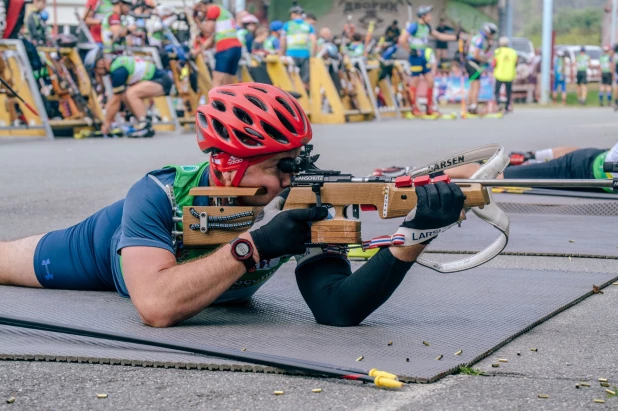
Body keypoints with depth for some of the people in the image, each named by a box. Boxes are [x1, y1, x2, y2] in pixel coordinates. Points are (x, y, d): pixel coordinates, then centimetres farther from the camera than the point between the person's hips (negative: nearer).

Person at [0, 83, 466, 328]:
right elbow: (156, 308, -58)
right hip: (112, 244, -2)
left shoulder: (301, 205, -39)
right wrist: (255, 244, -59)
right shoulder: (159, 196, -46)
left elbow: (337, 309, -48)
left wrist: (416, 233, -63)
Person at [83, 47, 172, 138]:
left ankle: (145, 126, -22)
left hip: (161, 80, -10)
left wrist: (107, 123, -5)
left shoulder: (118, 71, -19)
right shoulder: (118, 62, 9)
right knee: (125, 96, 5)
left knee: (131, 93, -26)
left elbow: (116, 100, -13)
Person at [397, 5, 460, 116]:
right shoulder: (413, 26, -15)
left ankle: (429, 108, 13)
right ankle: (414, 108, 12)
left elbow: (440, 36, 18)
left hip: (424, 57, 8)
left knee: (430, 81, 5)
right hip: (416, 57, -8)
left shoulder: (427, 27, 9)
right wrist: (412, 50, -14)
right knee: (415, 82, 0)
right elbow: (402, 41, -20)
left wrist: (456, 37, 13)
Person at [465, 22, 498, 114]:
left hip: (470, 63, 11)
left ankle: (469, 107, 20)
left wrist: (489, 45, 7)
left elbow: (482, 53, 21)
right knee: (476, 87, -11)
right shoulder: (480, 39, -15)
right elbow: (476, 55, -22)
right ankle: (474, 107, -15)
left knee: (472, 87, 15)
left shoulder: (479, 38, 17)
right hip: (474, 64, -11)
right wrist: (485, 60, -10)